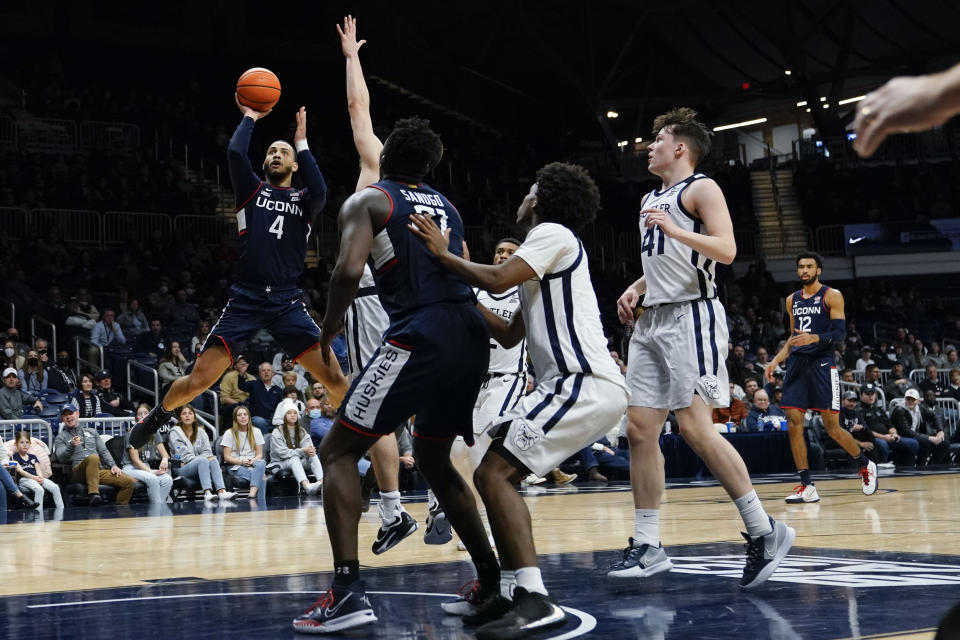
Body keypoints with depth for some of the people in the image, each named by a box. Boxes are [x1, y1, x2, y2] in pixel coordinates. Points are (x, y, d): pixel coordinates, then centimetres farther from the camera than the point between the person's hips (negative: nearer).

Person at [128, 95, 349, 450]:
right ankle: (158, 414, 26)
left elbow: (320, 192, -14)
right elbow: (234, 152, -8)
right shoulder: (252, 190, 11)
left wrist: (302, 142, -5)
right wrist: (250, 118, 7)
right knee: (198, 381, -4)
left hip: (288, 303, 1)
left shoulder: (304, 199, 12)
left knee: (335, 380, -11)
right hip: (246, 300, 0)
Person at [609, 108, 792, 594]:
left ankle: (764, 531, -6)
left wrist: (676, 230, -27)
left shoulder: (701, 189, -4)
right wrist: (635, 289, 14)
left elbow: (726, 250, -17)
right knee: (639, 428, 2)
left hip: (690, 317, -9)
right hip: (652, 321, 9)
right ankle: (647, 546, 6)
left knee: (695, 427, -15)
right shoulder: (650, 200, 22)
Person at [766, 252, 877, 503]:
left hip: (822, 364, -5)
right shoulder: (792, 300, 15)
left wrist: (814, 338, -26)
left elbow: (840, 333, -9)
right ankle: (807, 487, -2)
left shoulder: (832, 296, -2)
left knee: (832, 427, -4)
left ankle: (866, 466, 21)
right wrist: (776, 360, 12)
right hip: (797, 363, 5)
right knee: (794, 424, -6)